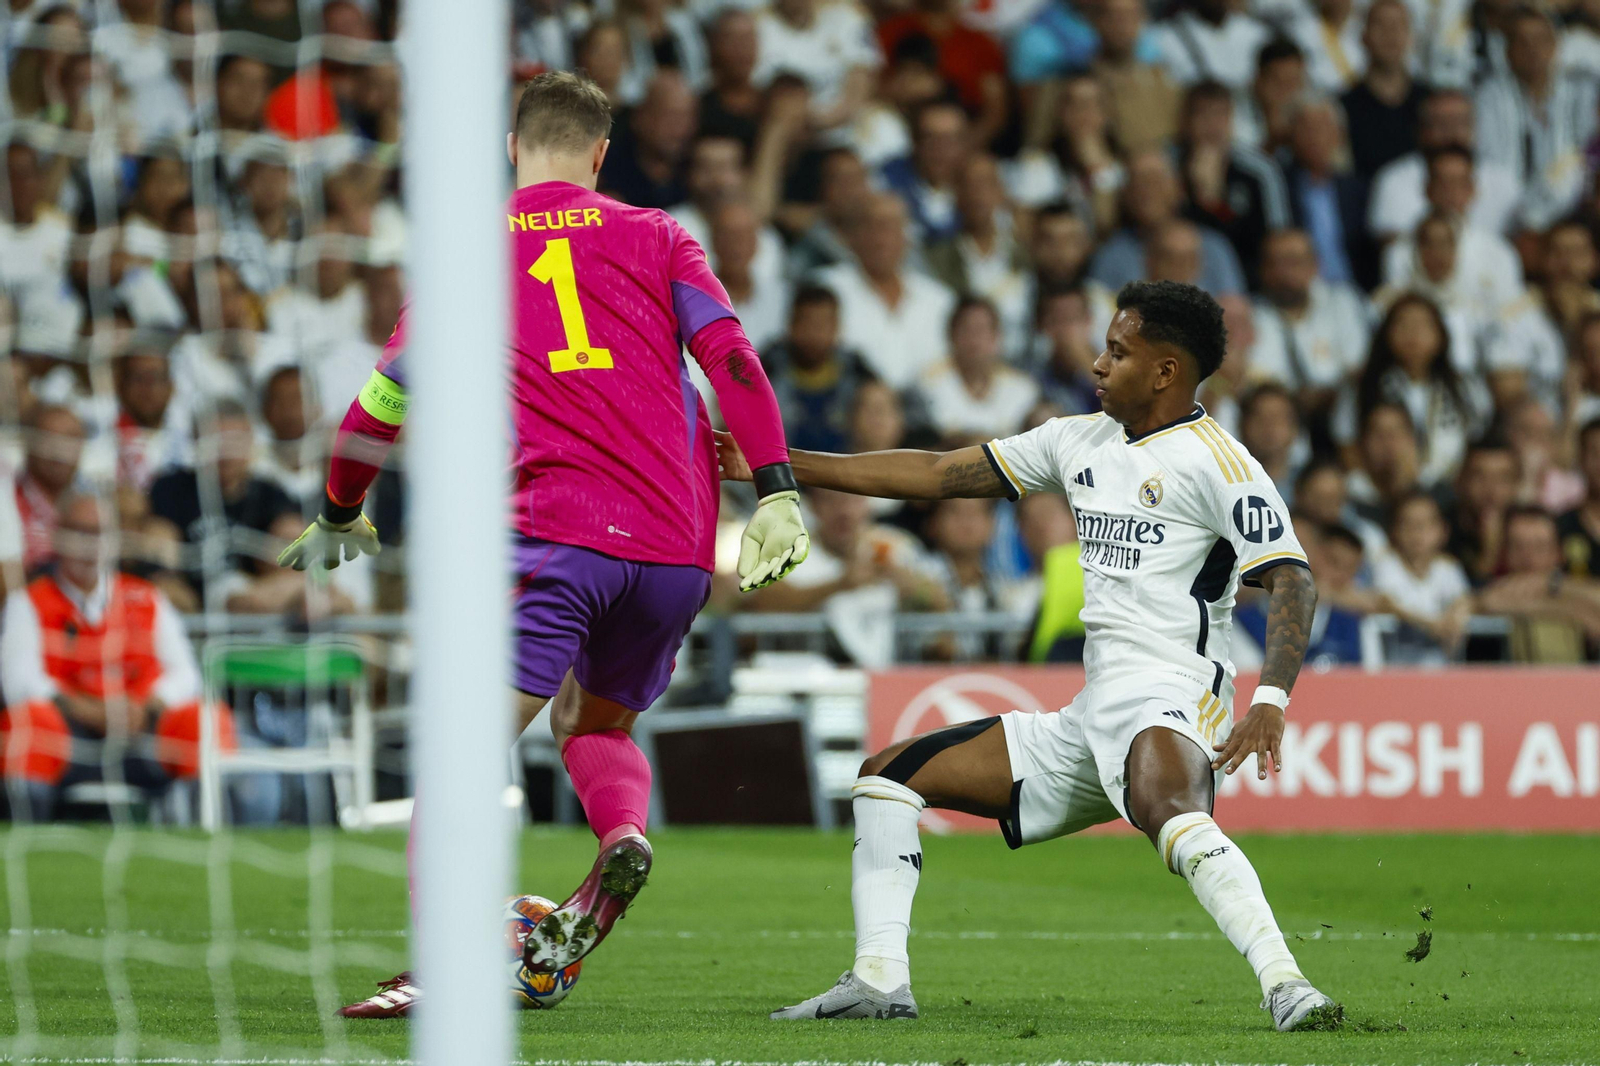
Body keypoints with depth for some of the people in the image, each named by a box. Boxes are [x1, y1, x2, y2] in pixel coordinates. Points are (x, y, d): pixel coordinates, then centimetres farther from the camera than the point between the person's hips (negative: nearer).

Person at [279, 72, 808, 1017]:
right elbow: (732, 358, 1)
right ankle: (625, 834, -8)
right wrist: (778, 491, -3)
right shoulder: (654, 237, 15)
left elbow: (385, 401, 21)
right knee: (597, 722, 25)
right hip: (678, 545, 3)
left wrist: (341, 515, 36)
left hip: (558, 529, -3)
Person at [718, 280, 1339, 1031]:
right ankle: (879, 980, 3)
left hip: (1166, 700, -9)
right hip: (1089, 718, 9)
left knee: (1168, 811, -42)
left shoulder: (1214, 461, -6)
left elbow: (1291, 580, -13)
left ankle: (1285, 986, -49)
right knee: (887, 774, 10)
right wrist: (779, 466, 18)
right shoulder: (1081, 442, 17)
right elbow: (937, 475, 20)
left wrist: (1271, 701, -29)